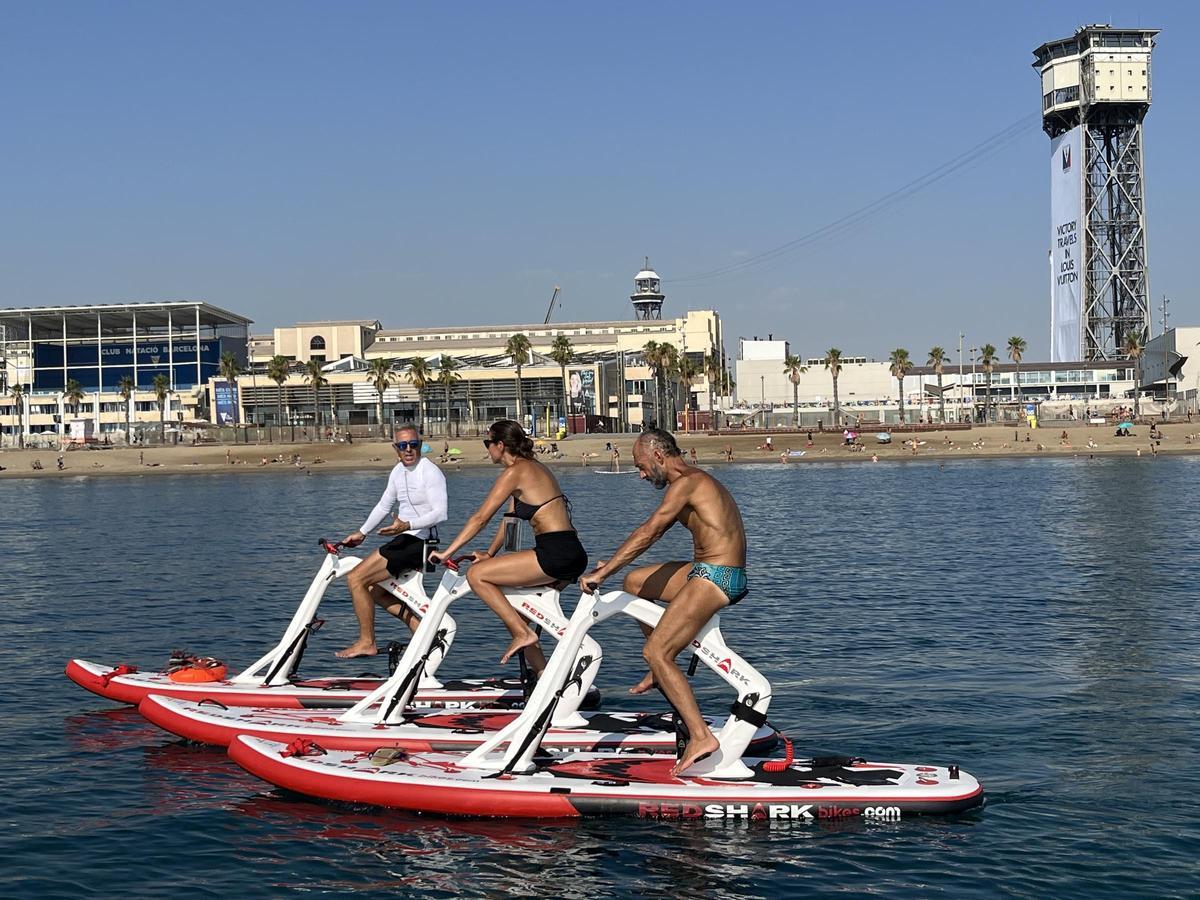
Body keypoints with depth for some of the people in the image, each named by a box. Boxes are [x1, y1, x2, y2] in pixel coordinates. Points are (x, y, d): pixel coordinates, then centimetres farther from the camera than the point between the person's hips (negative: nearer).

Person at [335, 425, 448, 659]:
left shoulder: (430, 472, -14)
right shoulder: (398, 471, 13)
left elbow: (440, 513, -22)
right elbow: (384, 506, 24)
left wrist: (407, 525, -33)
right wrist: (362, 532, 22)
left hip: (416, 542, -10)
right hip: (403, 541, 10)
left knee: (356, 578, -13)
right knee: (376, 592, 16)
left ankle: (366, 642, -4)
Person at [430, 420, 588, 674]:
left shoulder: (515, 472, -9)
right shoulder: (533, 467, 19)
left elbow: (480, 518, -10)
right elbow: (510, 518, 22)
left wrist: (446, 553, -6)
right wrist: (490, 553, 16)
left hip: (556, 555, -10)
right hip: (572, 556, 10)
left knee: (476, 574, -8)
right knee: (512, 608, 21)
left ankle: (523, 634, -6)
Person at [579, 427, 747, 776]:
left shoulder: (686, 482, -13)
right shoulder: (696, 481, 19)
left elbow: (648, 533, -20)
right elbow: (656, 531, 25)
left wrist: (602, 573, -20)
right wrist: (613, 563, 23)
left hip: (714, 577, -10)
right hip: (708, 572, 10)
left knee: (655, 653, -14)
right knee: (634, 581, 22)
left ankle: (701, 737, -18)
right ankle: (660, 670, 24)